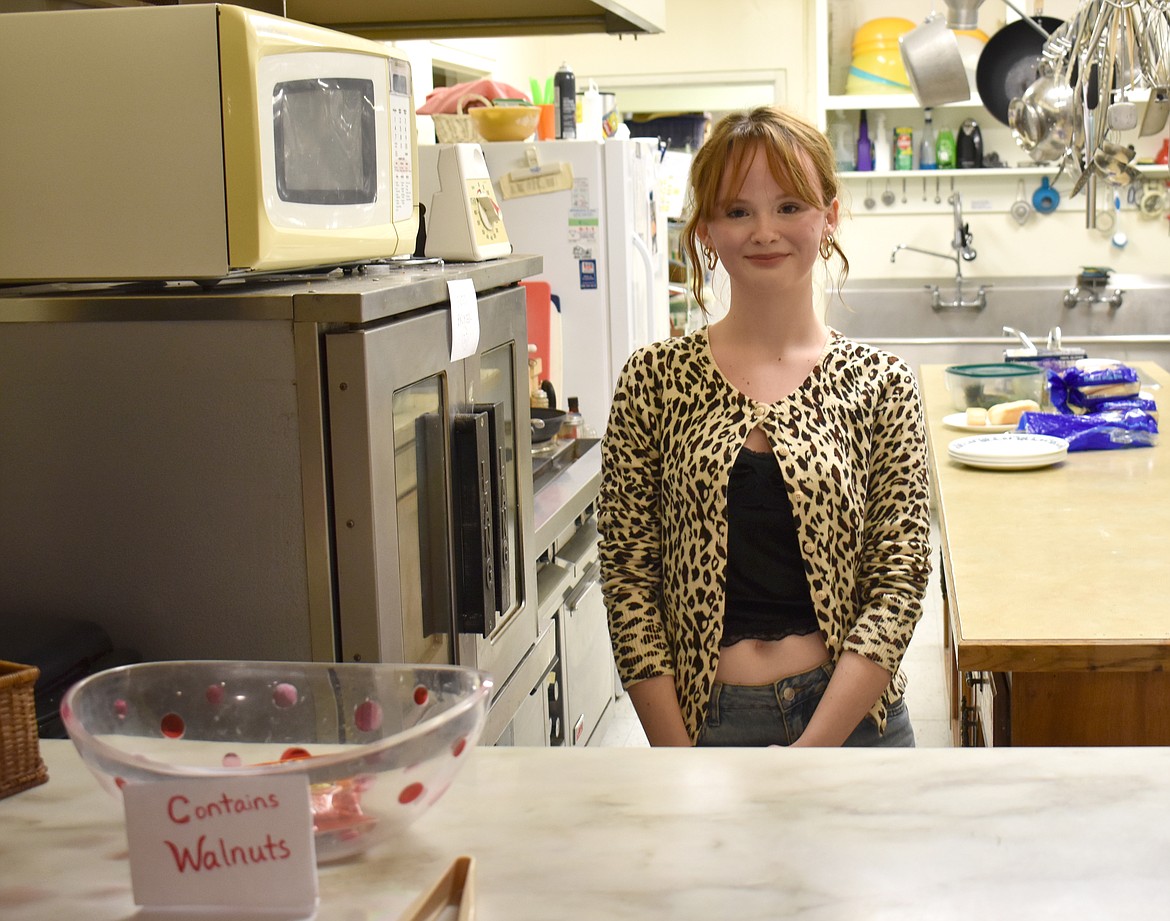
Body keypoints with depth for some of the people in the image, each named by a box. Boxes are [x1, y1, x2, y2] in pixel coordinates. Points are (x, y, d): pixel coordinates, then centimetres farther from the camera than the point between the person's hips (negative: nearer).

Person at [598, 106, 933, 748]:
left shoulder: (880, 385, 0)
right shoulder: (655, 380, -1)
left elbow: (899, 581, -4)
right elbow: (628, 579, -3)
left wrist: (810, 750, -12)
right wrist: (682, 771, -9)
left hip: (851, 718, 1)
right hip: (702, 722, 0)